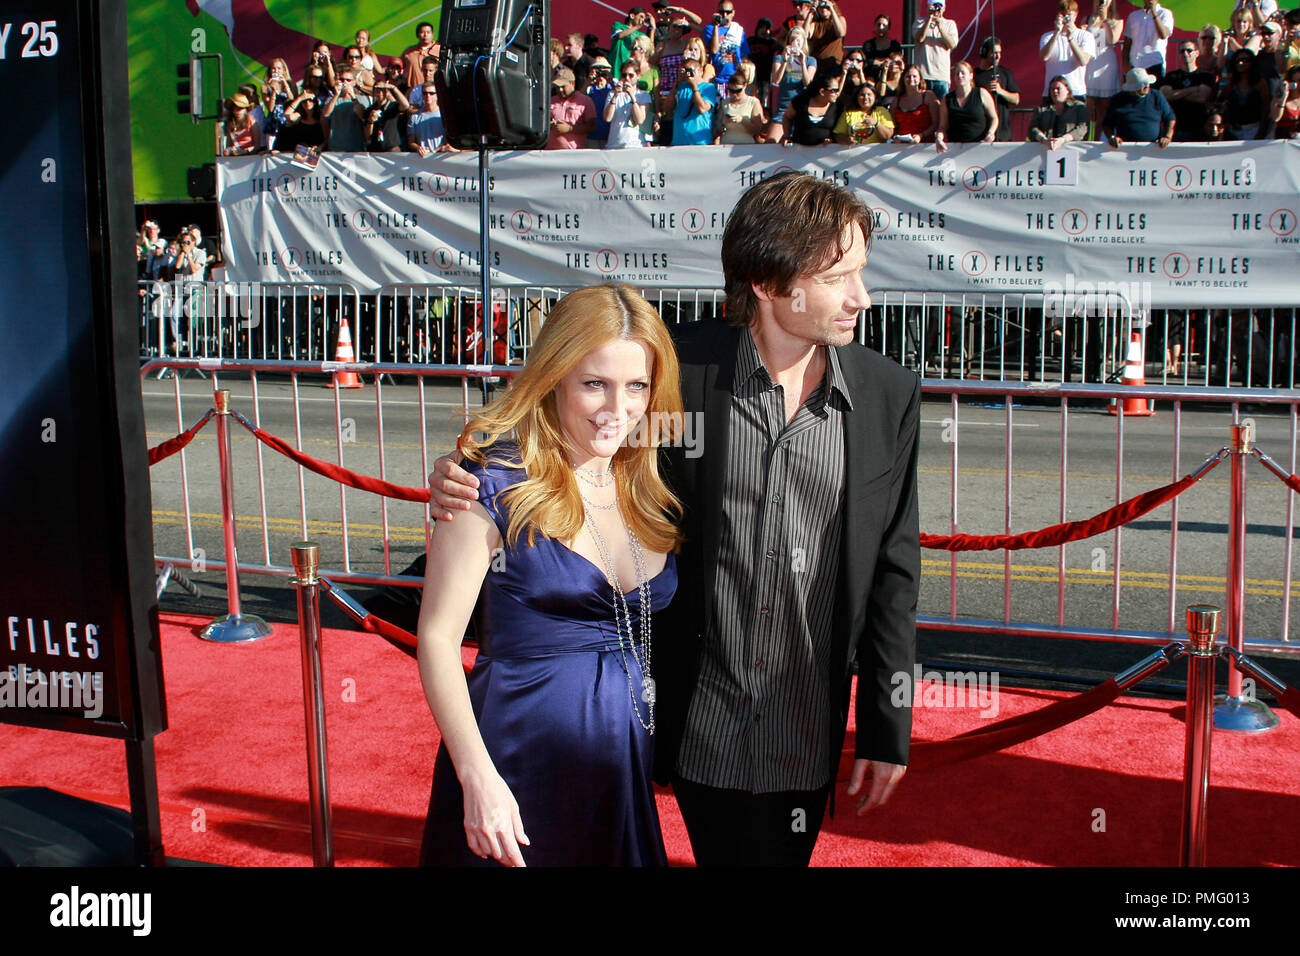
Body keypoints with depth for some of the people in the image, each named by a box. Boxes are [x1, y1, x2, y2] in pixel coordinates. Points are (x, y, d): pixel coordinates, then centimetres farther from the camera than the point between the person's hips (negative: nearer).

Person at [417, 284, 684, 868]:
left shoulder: (651, 490, 6)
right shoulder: (497, 485, -11)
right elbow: (438, 636, -12)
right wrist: (478, 776, -18)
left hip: (626, 764, 5)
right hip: (518, 758, -5)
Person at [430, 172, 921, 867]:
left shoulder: (889, 395, -4)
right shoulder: (683, 367, -12)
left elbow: (892, 574, 1)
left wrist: (887, 730, 3)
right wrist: (466, 476, -18)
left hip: (807, 730, 2)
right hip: (699, 723, -1)